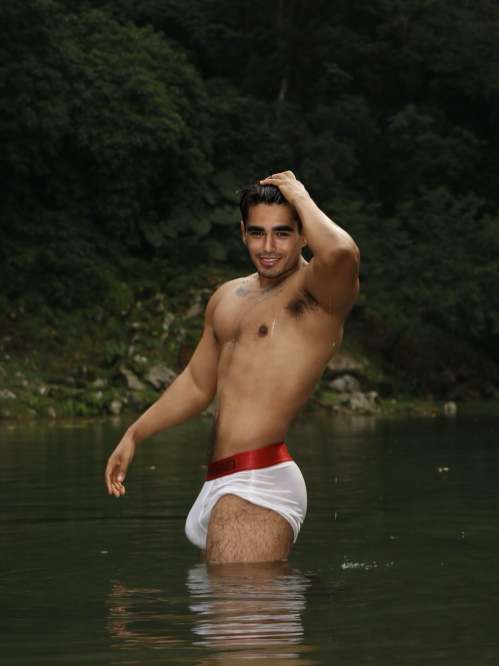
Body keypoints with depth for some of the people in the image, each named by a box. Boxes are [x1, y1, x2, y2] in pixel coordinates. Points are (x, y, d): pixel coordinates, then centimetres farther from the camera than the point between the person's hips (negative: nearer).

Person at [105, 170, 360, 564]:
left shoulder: (317, 290, -5)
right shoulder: (228, 298, 21)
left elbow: (341, 253, -31)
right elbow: (196, 385, 33)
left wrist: (300, 196, -13)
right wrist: (134, 435, 29)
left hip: (260, 486, -9)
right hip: (221, 483, 9)